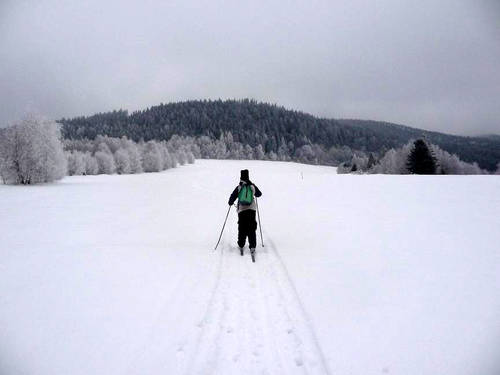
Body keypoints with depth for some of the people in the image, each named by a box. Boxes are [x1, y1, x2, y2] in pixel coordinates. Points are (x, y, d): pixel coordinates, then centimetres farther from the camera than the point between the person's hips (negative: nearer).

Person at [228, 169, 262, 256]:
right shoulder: (252, 186, 1)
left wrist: (230, 203, 20)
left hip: (241, 210, 0)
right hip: (251, 209, 1)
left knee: (242, 229, 10)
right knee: (251, 229, 3)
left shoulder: (238, 187, -4)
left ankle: (241, 246, 12)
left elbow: (232, 197, -1)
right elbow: (259, 194, 17)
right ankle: (252, 247, -4)